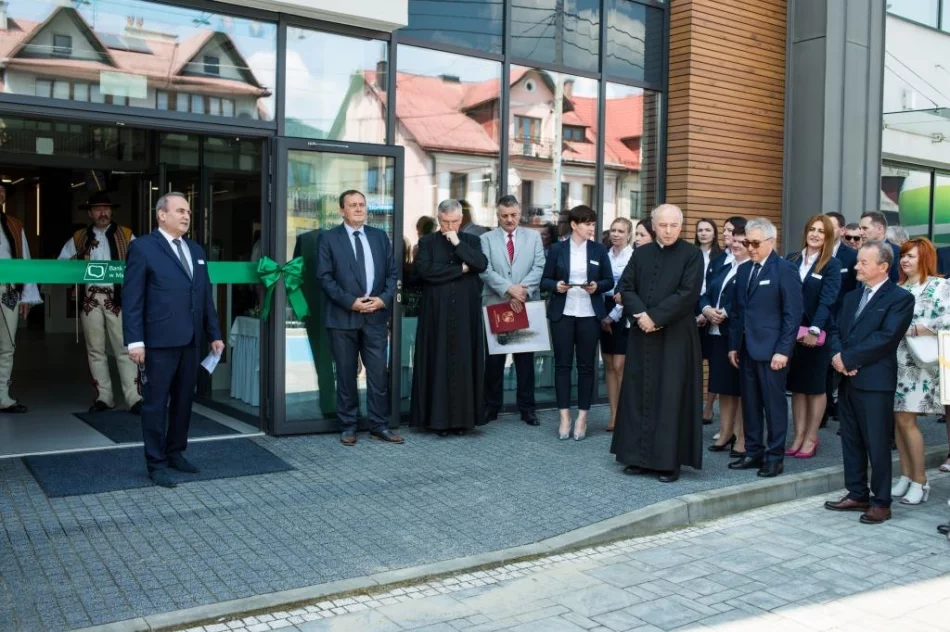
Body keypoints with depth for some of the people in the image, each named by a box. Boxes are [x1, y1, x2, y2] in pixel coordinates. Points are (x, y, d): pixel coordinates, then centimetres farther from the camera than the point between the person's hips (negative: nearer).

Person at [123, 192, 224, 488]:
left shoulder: (196, 250, 17)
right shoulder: (142, 247, -3)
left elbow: (206, 296, 16)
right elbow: (132, 298, -8)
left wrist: (214, 334, 12)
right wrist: (134, 340, -14)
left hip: (190, 340, 6)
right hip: (159, 341, -6)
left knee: (183, 400, 12)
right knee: (156, 403, 2)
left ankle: (176, 453, 26)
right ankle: (156, 464, 11)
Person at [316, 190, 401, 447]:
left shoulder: (380, 236, 11)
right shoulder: (329, 238, 1)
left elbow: (392, 272, 10)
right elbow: (325, 277, -5)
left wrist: (383, 298, -7)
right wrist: (350, 301, -14)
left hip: (376, 316, 3)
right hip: (343, 317, -2)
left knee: (379, 373, 3)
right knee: (346, 374, 6)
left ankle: (379, 425, 13)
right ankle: (348, 426, 16)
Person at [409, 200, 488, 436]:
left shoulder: (471, 240, 11)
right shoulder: (427, 242, 5)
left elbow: (482, 264, -6)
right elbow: (424, 270, -12)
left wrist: (457, 243, -10)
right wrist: (461, 269, -9)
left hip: (465, 314, 1)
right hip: (437, 314, -1)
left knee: (463, 364, 2)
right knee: (438, 364, 0)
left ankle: (462, 417, 8)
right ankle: (438, 418, 5)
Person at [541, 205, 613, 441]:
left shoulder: (599, 249, 5)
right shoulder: (557, 249, 2)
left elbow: (609, 281, 6)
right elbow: (545, 280, 3)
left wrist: (596, 286, -13)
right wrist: (556, 285, -17)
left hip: (589, 314, 1)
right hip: (562, 313, -1)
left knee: (586, 365, 4)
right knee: (562, 364, 1)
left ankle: (582, 417, 13)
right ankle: (564, 417, 8)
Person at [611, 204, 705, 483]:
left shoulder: (692, 254, -3)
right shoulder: (641, 253, 10)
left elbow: (688, 293, -13)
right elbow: (625, 287, 3)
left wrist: (655, 316, -16)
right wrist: (640, 314, -14)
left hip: (676, 336, -4)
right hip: (642, 334, 5)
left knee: (671, 397, -2)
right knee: (639, 394, 7)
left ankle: (669, 461, 6)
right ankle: (640, 456, 17)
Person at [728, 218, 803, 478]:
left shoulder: (785, 270, -6)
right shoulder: (744, 271, 14)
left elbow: (793, 314, -10)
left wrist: (783, 350, -15)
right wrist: (734, 345, 12)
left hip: (771, 350, -6)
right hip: (746, 349, 7)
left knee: (774, 404, 1)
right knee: (750, 403, 10)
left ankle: (775, 456, 10)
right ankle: (753, 452, 20)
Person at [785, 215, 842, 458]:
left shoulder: (832, 265, -4)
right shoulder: (792, 259, 7)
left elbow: (827, 300, -14)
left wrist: (814, 330, -26)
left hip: (817, 334, -3)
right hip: (792, 332, 3)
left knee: (815, 386, 7)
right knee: (796, 386, 7)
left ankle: (811, 438, 16)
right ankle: (799, 436, 15)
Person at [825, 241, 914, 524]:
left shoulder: (900, 298, -6)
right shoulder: (852, 297, 18)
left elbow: (885, 338, -16)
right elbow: (836, 330, 13)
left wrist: (847, 358, -15)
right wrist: (837, 355, -8)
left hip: (875, 381, -7)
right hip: (848, 379, 7)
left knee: (877, 443, -1)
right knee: (851, 440, 13)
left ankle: (881, 502, 9)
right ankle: (857, 494, 24)